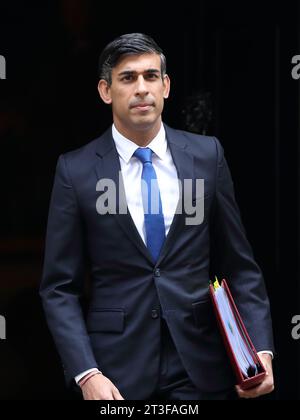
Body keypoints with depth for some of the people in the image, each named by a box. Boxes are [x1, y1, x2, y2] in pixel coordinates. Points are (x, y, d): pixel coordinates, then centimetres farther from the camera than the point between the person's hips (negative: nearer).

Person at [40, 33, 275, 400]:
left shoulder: (207, 155, 2)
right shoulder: (76, 171, -3)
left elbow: (239, 266, 5)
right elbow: (59, 287, -2)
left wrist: (260, 349, -7)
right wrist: (86, 374, -13)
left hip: (199, 366, 1)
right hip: (117, 370, -1)